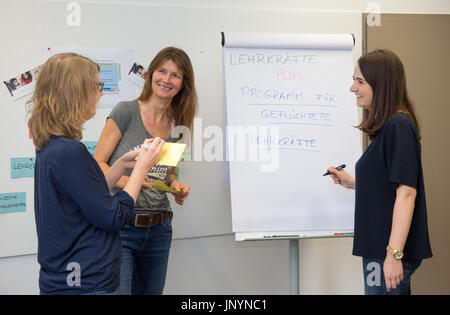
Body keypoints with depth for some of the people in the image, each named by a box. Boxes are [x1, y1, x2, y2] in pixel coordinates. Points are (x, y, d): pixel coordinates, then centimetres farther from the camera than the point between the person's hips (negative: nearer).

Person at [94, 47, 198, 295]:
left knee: (151, 291, 14)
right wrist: (125, 181, -24)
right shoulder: (126, 112, -6)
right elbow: (97, 164, -7)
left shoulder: (177, 125, 9)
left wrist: (175, 185, 0)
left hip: (159, 230, 5)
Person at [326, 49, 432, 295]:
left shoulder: (398, 126, -15)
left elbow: (406, 193, -22)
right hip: (378, 247, 9)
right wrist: (352, 183, 13)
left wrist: (394, 254, -24)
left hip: (390, 250, -9)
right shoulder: (386, 127, 13)